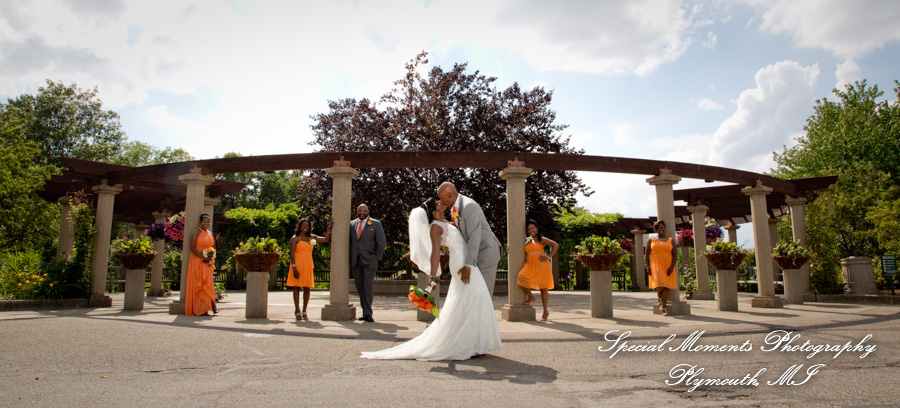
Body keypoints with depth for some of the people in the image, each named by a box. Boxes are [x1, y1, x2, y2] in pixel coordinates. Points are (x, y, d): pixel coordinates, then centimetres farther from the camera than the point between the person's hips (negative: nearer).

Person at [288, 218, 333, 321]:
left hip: (308, 265, 5)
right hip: (298, 264, -4)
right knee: (297, 287, -1)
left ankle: (304, 311, 11)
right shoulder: (295, 238, -1)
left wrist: (330, 229, 8)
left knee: (307, 288, 3)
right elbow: (292, 254, -7)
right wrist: (294, 268, -16)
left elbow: (326, 239, 18)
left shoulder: (312, 237, 15)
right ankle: (297, 311, 5)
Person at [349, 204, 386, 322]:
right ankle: (365, 311, 10)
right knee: (359, 286, 4)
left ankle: (368, 314, -10)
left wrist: (377, 258, -4)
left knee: (368, 285, -12)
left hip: (369, 260, -4)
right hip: (355, 261, 4)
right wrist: (349, 260, 7)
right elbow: (349, 241, 15)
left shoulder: (376, 224, 4)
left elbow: (381, 242, 2)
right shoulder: (352, 224, 13)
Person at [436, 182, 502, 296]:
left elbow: (475, 237, -32)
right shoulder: (454, 209, 6)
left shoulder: (469, 206, -26)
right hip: (477, 252, 10)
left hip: (487, 252, -9)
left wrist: (467, 266, -35)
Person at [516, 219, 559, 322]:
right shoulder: (526, 241, 20)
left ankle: (545, 311, 9)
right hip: (530, 264, 4)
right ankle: (530, 297, 2)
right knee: (521, 278, -23)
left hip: (541, 264, -4)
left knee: (542, 286, -3)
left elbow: (555, 245, -4)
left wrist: (549, 257, -7)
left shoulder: (541, 239, 5)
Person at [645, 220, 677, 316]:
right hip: (656, 265, -1)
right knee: (660, 285, -15)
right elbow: (647, 255, 8)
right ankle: (658, 297, 17)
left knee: (666, 287, -4)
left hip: (667, 267, 2)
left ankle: (663, 307, 2)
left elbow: (674, 255, 7)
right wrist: (648, 267, -2)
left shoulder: (671, 241, 11)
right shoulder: (651, 240, 10)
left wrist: (672, 267, -7)